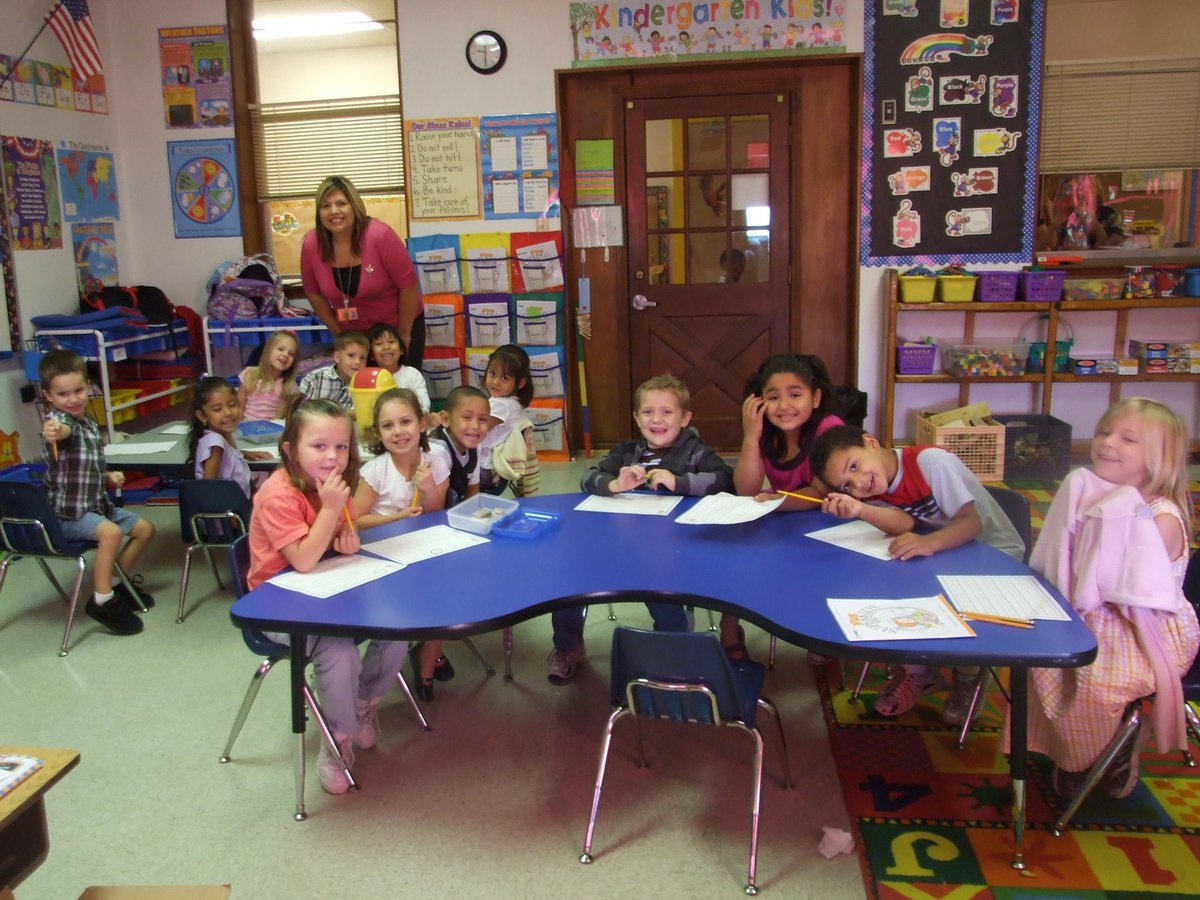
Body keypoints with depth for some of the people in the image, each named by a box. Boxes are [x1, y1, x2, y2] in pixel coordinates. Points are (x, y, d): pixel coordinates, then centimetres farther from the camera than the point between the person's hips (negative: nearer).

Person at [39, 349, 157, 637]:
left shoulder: (90, 422, 8)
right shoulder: (56, 420, -17)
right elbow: (65, 430, -46)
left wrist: (108, 477, 3)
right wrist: (54, 432, -69)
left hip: (96, 503, 9)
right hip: (65, 513, -9)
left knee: (145, 529, 12)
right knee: (111, 532, -31)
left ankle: (116, 582, 23)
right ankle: (101, 601, -20)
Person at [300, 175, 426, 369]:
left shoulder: (380, 236, -25)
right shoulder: (311, 245, -14)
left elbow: (408, 286, -19)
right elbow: (314, 293, 1)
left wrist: (403, 335, -12)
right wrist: (338, 334, 4)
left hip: (398, 326, -3)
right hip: (353, 334, 3)